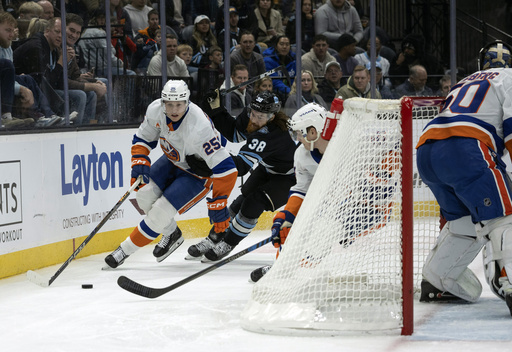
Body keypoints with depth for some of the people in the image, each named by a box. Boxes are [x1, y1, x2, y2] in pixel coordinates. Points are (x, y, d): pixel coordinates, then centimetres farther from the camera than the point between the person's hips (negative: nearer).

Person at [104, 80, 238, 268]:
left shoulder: (198, 128, -40)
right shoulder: (156, 110, -20)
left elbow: (225, 169, -37)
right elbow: (143, 138, 0)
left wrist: (218, 204, -34)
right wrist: (140, 162, -16)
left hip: (200, 173, -7)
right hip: (172, 160, 7)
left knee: (161, 211, -15)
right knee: (145, 195, -6)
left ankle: (126, 250, 4)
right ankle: (171, 235, 21)